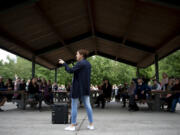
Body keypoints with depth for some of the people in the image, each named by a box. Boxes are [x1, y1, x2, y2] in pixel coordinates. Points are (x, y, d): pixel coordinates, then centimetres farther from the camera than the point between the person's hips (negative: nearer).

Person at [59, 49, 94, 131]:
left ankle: (72, 125, 6)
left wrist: (64, 63, -7)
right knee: (87, 105, 10)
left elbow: (70, 70, -19)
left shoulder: (80, 63, -14)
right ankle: (91, 124, 14)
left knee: (74, 106, 1)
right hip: (86, 88, 8)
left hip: (77, 87, -8)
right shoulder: (88, 64, 12)